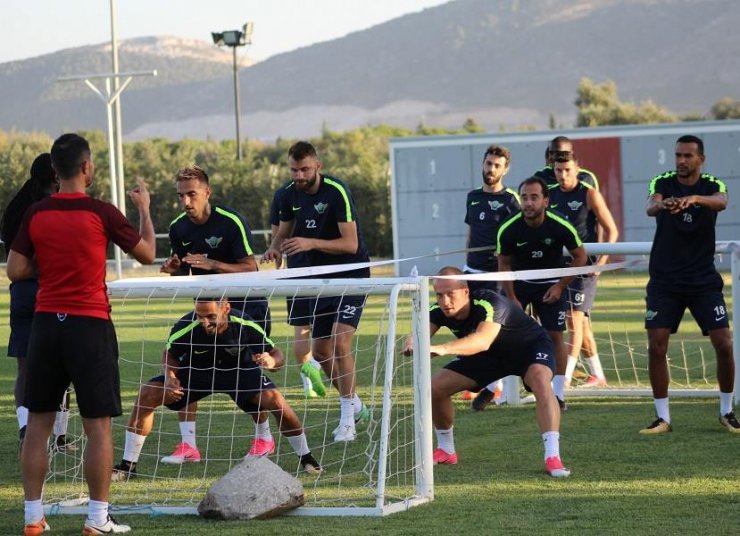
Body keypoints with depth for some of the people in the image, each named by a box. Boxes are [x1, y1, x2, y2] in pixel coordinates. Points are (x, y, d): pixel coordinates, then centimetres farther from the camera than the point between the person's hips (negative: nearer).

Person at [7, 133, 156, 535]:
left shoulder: (35, 215, 1)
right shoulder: (101, 213, -8)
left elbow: (15, 271, 3)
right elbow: (147, 254, 4)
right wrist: (144, 208, 19)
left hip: (46, 322, 4)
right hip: (90, 324, -4)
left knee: (38, 422, 10)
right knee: (98, 425, 1)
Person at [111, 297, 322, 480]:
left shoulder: (245, 325, -31)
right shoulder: (185, 328, -31)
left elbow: (276, 354, -16)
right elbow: (169, 355, -8)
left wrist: (272, 361, -41)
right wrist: (170, 378, -29)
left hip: (239, 370, -1)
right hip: (196, 371, 1)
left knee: (275, 399, -25)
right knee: (147, 394, -19)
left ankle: (306, 458, 0)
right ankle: (128, 465, -3)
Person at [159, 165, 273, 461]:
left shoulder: (232, 222, -18)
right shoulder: (178, 228, -2)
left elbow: (250, 268, -20)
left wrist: (212, 264, -33)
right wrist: (173, 268, -13)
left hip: (246, 305, -5)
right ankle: (188, 445, -6)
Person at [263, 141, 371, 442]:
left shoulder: (337, 192, -20)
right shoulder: (290, 195, 0)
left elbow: (350, 243, -24)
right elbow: (283, 232, 15)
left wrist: (311, 243, -35)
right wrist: (275, 248, -8)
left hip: (352, 275, -7)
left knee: (340, 340, -21)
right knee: (320, 351, 8)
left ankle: (347, 419, -14)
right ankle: (355, 406, 29)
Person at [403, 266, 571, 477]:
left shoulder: (490, 304, -40)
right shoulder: (439, 312, -20)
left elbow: (483, 341, -59)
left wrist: (443, 349, -74)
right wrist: (411, 343, -60)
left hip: (531, 347, -6)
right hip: (491, 357, 6)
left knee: (540, 379, -38)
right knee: (435, 387, -5)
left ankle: (553, 458, -41)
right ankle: (446, 451, 18)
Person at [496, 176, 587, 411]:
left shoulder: (561, 227, -23)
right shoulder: (508, 230, -21)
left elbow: (580, 257, -8)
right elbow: (504, 264, -5)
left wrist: (560, 287, -12)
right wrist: (512, 299, -8)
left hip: (551, 284, 0)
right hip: (519, 283, 1)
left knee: (555, 335, -6)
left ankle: (558, 395, 4)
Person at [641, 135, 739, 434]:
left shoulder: (712, 186, -3)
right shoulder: (663, 183, -3)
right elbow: (651, 206, -24)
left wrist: (694, 198, -49)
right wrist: (661, 204, -50)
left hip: (703, 281, 0)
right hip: (664, 281, 0)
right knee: (656, 347, -7)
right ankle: (663, 418, 4)